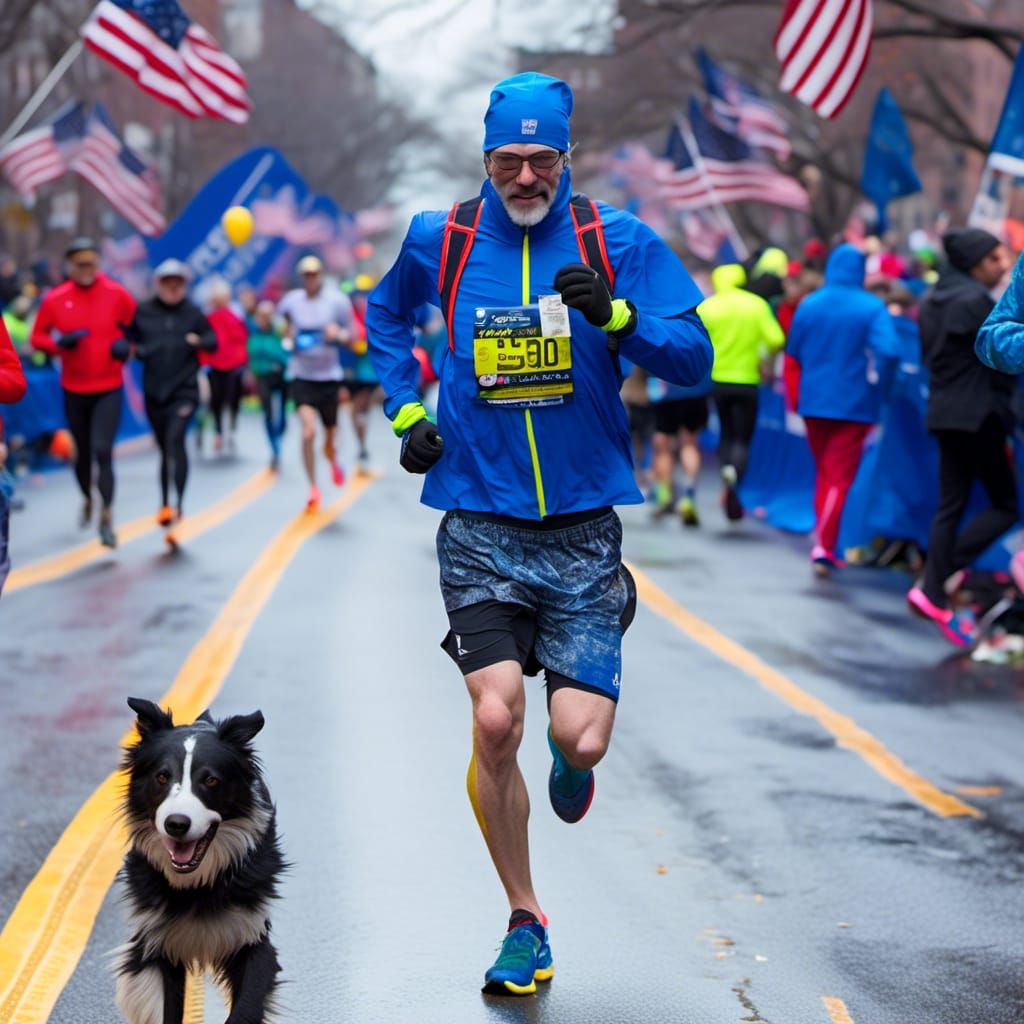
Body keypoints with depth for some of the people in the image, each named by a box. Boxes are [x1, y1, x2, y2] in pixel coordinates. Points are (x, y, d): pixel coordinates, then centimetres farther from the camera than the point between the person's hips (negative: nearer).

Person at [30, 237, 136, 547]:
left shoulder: (117, 295, -6)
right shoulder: (55, 300, -4)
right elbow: (37, 337, 3)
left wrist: (126, 345, -13)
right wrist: (59, 342, -16)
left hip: (108, 390, -2)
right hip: (74, 390, 2)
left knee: (102, 451, -15)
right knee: (82, 453, 13)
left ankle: (106, 519, -8)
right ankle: (88, 499, 42)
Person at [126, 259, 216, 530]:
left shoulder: (192, 312, 0)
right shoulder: (143, 312, 2)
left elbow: (213, 342, 5)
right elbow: (128, 337, 12)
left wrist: (199, 341, -16)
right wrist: (137, 350, -9)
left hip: (184, 389, -3)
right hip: (154, 391, 3)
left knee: (175, 438, -21)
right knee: (166, 447, 12)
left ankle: (177, 503, -25)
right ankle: (166, 504, 25)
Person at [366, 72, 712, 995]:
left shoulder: (616, 241, -2)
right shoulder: (439, 241, 3)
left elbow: (694, 358, -6)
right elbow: (385, 314, 25)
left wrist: (615, 316, -24)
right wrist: (406, 411, 12)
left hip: (583, 526, 0)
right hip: (480, 525, 1)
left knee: (579, 740, -9)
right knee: (495, 721, -14)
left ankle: (569, 761, 32)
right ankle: (524, 923, 5)